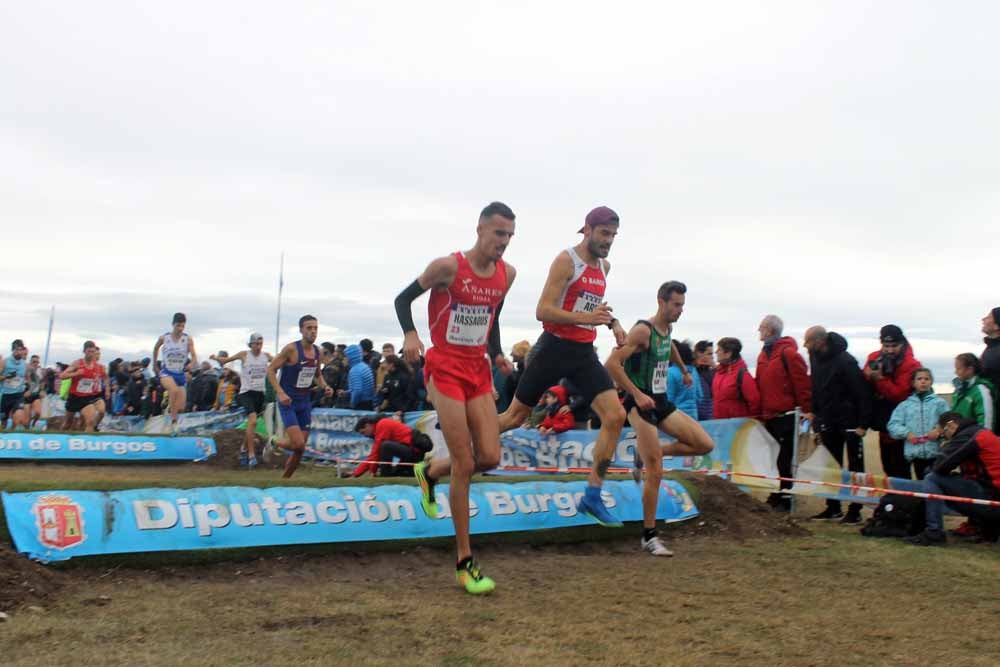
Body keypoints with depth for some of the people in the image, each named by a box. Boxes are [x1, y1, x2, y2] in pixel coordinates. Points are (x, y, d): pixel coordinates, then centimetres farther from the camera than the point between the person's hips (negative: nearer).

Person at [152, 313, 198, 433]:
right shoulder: (164, 338, -4)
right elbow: (156, 348, 17)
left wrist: (193, 363, -36)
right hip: (166, 373, -2)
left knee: (181, 408, 1)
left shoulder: (188, 339, -6)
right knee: (174, 390, -35)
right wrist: (154, 364, 23)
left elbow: (194, 356, -14)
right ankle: (173, 419, -25)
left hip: (180, 374, 2)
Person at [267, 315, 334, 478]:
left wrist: (325, 386, 0)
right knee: (298, 444, -17)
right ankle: (274, 443, 14)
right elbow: (270, 369, -11)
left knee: (301, 448, 6)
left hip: (305, 402, 6)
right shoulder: (291, 349, -14)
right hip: (288, 402, -6)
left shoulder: (317, 351, 5)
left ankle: (284, 479, 24)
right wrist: (280, 392, -22)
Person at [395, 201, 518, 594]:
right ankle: (465, 563, 4)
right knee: (464, 465, -8)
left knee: (490, 458, -3)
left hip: (479, 370, 6)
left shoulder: (507, 273, 4)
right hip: (445, 369, -6)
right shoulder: (448, 266, -13)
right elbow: (403, 299, -3)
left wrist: (497, 353, 10)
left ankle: (429, 472, 30)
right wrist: (410, 334, -19)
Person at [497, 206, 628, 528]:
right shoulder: (566, 260, -12)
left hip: (584, 353, 7)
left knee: (615, 416, -7)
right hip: (555, 348, -6)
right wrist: (587, 318, -29)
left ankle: (592, 497, 1)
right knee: (515, 417, 3)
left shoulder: (604, 266, 12)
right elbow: (542, 310, -19)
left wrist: (612, 322, 13)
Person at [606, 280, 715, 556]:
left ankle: (650, 454, 14)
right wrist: (637, 394, -29)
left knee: (705, 445, -1)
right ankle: (649, 536, 5)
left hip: (662, 402, 8)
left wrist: (684, 370, 40)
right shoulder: (642, 330, -17)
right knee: (655, 472, -8)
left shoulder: (668, 328, 8)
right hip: (641, 405, -8)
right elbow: (612, 363, -25)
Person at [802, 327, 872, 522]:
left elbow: (862, 393, -20)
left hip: (849, 422, -7)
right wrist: (813, 411, 7)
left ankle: (855, 511, 10)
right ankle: (833, 507, 20)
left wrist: (862, 424, -19)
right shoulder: (815, 357, 1)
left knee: (855, 468, 3)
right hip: (828, 421, 7)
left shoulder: (845, 361, -22)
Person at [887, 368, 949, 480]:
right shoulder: (905, 405, 10)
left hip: (937, 453, -1)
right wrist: (906, 433, -12)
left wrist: (939, 430, -21)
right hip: (916, 454, 1)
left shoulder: (940, 402, 8)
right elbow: (893, 425, 4)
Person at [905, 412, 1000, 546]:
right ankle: (989, 527, 20)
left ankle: (933, 533, -8)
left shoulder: (966, 435, -10)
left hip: (989, 497, -10)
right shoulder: (981, 432, 19)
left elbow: (940, 467, -15)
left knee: (932, 479, -8)